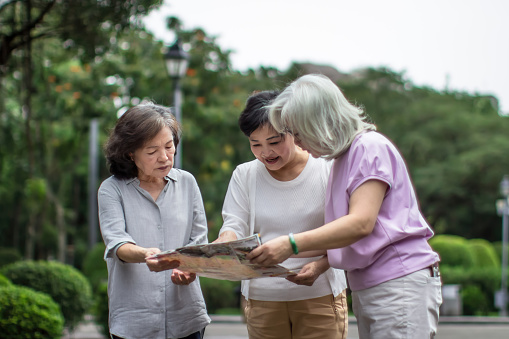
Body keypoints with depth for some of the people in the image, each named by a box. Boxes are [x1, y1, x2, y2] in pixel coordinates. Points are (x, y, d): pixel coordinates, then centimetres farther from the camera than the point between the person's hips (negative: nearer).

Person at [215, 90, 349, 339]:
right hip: (262, 298, 2)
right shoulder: (244, 175, 7)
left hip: (319, 294, -2)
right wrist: (223, 243, -19)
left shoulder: (327, 171, -1)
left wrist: (319, 266, -20)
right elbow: (235, 225, 5)